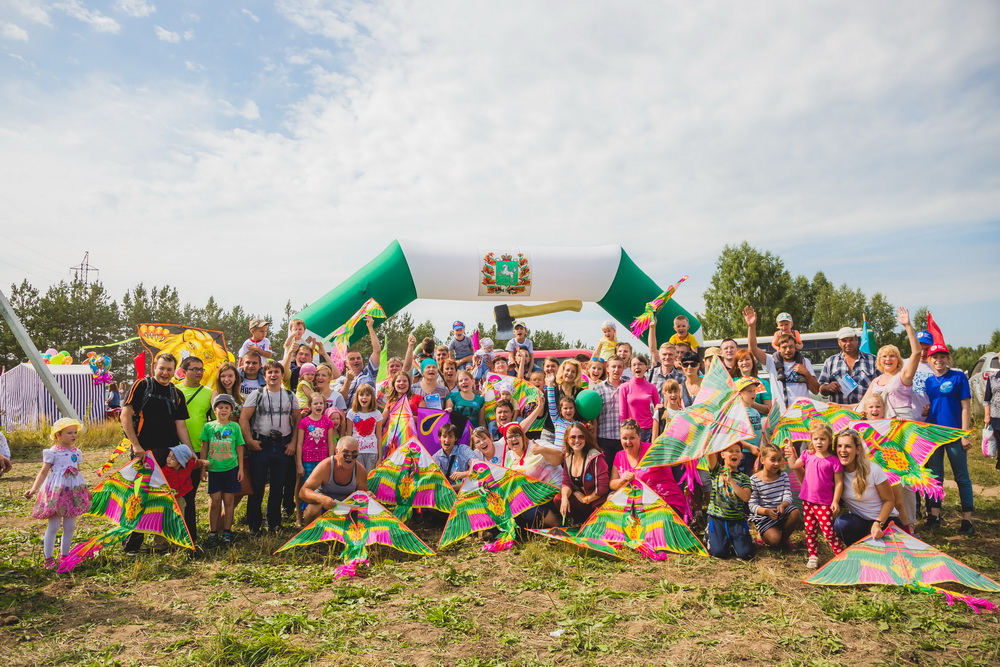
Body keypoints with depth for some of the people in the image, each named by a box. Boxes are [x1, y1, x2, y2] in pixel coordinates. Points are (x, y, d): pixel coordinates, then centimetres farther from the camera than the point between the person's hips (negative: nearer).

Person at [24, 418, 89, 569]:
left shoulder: (76, 452, 10)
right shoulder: (52, 452, -6)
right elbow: (43, 473, -6)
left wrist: (86, 489, 26)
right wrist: (33, 489, -18)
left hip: (74, 491, 5)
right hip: (56, 492, -5)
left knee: (70, 526, 9)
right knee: (53, 526, -1)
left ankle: (65, 555, 21)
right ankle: (49, 559, 10)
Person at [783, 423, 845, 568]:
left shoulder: (833, 460, -10)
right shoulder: (808, 455, 5)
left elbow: (839, 483, -8)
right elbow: (793, 466, 17)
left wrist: (835, 501, -10)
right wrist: (790, 451, 10)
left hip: (824, 503, -5)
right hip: (807, 500, 5)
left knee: (828, 531, -5)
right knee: (810, 530, 12)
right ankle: (813, 556, 25)